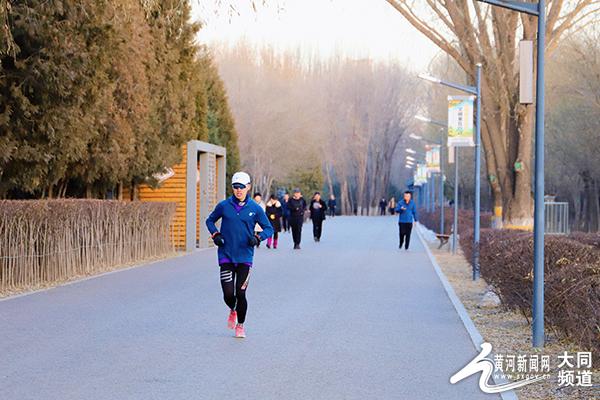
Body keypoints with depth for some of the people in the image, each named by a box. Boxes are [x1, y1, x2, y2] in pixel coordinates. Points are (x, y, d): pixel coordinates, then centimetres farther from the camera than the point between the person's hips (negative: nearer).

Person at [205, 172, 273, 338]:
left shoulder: (255, 208, 1)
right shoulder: (224, 206, 2)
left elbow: (269, 228, 9)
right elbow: (210, 220, 17)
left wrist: (257, 237, -10)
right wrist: (215, 235, 0)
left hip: (245, 257, 0)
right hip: (226, 256, 0)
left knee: (240, 294, -4)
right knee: (228, 294, -6)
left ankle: (240, 325, 17)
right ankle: (232, 311, 30)